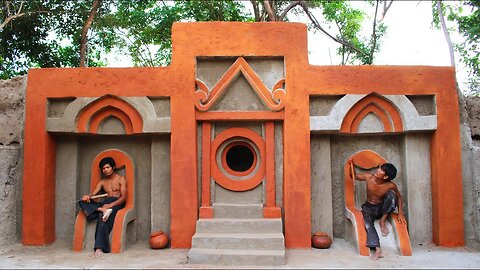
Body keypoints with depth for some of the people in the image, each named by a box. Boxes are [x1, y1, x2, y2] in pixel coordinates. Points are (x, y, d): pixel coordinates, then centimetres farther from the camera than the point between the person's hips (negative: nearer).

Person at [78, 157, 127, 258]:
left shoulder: (121, 179, 8)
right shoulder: (102, 182, 24)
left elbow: (124, 197, -4)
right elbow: (93, 193, 10)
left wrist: (110, 205, -21)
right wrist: (88, 196, -16)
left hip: (117, 203, -5)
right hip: (105, 202, 5)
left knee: (102, 218, -35)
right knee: (83, 202, -19)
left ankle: (99, 248, -37)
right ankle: (103, 210, -37)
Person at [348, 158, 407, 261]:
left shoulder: (390, 185, -19)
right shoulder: (368, 177, -16)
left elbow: (399, 197, -2)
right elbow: (354, 176, 0)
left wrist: (400, 213, -12)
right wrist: (352, 166, -20)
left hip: (382, 208, 0)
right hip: (369, 208, 1)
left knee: (391, 194, -28)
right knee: (367, 223, -31)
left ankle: (383, 221, -14)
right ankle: (377, 250, -38)